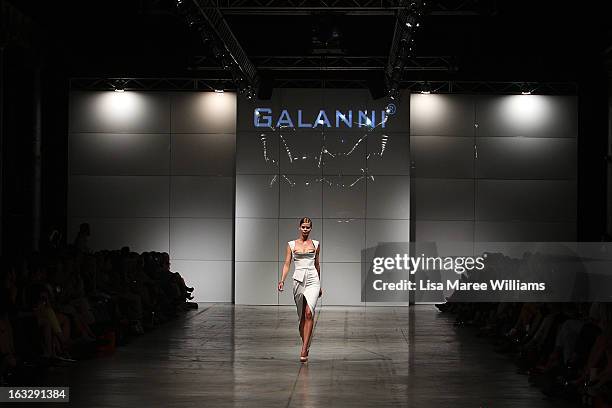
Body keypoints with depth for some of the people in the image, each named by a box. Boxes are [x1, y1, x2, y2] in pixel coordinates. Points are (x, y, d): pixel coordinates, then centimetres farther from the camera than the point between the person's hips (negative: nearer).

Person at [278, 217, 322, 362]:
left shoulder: (315, 244, 9)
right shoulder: (291, 244, 7)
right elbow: (287, 263, 2)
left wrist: (320, 285, 22)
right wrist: (282, 280, -13)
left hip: (313, 280, -1)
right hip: (298, 280, 1)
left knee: (309, 313, -17)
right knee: (302, 316, 6)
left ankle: (304, 350, -19)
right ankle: (306, 345, 22)